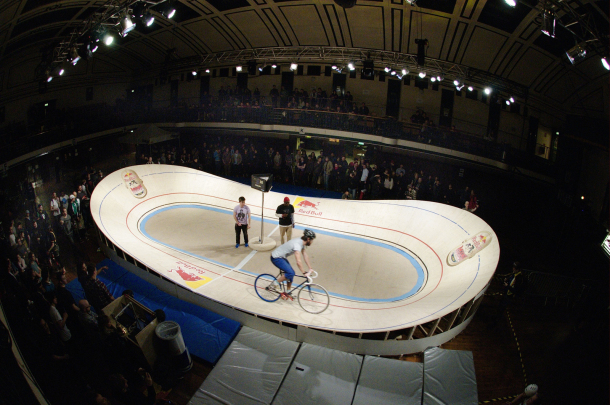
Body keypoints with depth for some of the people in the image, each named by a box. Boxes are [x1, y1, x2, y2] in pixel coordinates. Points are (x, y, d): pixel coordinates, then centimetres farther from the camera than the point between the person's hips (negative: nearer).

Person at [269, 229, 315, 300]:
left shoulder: (301, 243, 1)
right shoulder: (297, 244, -30)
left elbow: (305, 256, 8)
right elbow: (298, 262, -34)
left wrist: (310, 268, 6)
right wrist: (304, 273, -27)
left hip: (282, 257, 10)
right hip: (276, 258, -10)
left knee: (291, 273, 10)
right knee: (291, 273, -19)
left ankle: (287, 292, 26)